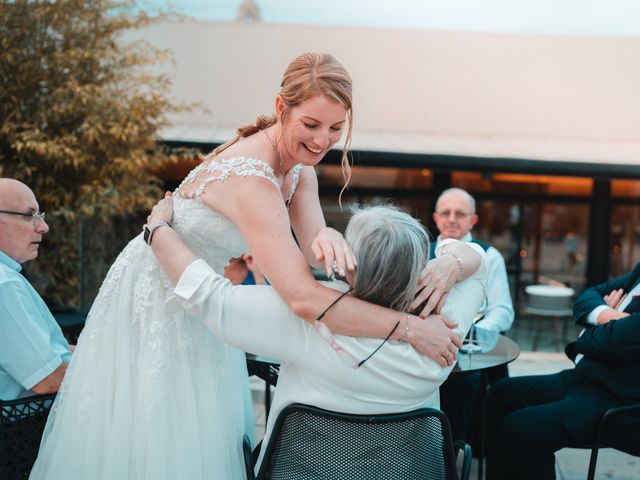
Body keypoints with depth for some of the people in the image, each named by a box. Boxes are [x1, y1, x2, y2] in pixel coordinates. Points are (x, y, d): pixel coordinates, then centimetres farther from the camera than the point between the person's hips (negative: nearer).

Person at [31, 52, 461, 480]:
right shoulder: (251, 176, -35)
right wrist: (412, 328, -38)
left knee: (205, 437, 16)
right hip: (155, 296, -8)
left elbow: (312, 252, -18)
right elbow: (304, 298, -43)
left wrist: (329, 236, -42)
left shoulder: (299, 169, -7)